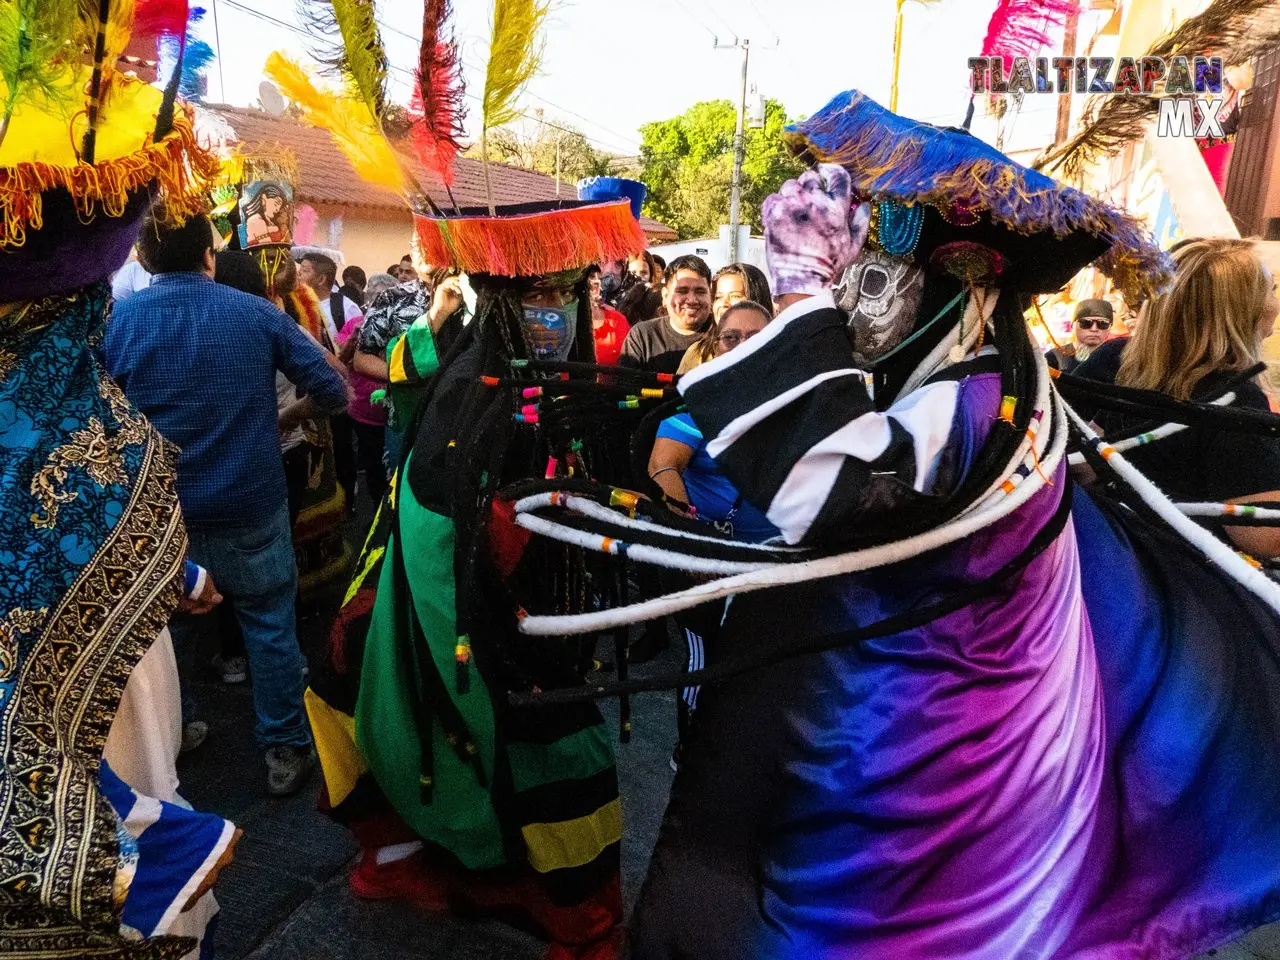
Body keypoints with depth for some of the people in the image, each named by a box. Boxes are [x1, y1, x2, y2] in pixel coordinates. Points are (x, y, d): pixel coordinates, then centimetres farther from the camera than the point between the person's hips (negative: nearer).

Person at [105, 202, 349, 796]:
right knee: (270, 626, 10)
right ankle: (285, 749, 19)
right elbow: (332, 392, -5)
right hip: (252, 504, -1)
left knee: (165, 626, 22)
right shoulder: (257, 313, -6)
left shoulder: (116, 322, -7)